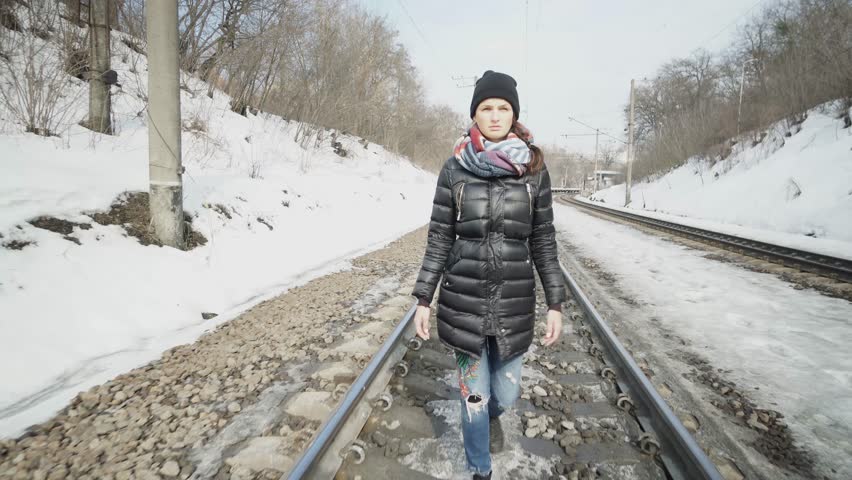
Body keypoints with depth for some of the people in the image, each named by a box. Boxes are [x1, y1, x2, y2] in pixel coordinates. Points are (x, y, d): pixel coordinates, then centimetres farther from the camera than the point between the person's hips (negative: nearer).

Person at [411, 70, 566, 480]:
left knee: (505, 392, 14)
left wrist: (556, 303, 1)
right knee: (473, 395, 9)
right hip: (463, 300, -1)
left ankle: (491, 414, 52)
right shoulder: (454, 168, -2)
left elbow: (543, 240, 3)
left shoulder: (534, 169, 0)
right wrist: (423, 298, -1)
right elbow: (439, 238, 1)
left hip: (515, 302, 1)